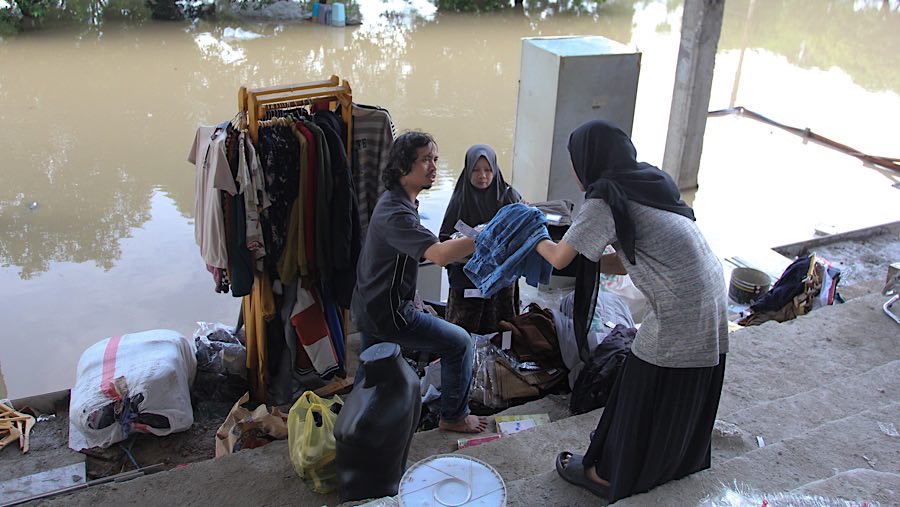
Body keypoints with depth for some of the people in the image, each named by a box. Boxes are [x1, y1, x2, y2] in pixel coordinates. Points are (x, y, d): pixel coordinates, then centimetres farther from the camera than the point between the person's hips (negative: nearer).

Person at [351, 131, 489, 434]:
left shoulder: (397, 201, 9)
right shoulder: (396, 213, -26)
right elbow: (439, 255, -41)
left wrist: (410, 300, 17)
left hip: (370, 305, 10)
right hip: (386, 314, -10)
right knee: (460, 343, 1)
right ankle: (454, 417, 16)